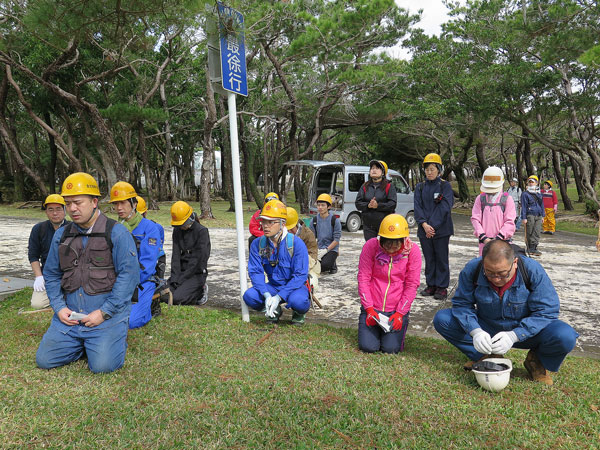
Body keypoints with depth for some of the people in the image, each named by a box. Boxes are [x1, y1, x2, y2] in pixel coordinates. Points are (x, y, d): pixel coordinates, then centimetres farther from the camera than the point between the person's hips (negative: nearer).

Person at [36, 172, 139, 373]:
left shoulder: (117, 233, -8)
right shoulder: (61, 235, 9)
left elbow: (129, 275, -14)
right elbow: (51, 275, 16)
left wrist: (104, 313, -17)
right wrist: (59, 307, 0)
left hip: (108, 316, -5)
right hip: (70, 316, 5)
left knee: (102, 365, -15)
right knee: (44, 360, -1)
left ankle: (116, 339, 17)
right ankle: (82, 343, 24)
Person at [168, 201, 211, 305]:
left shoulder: (202, 231, -13)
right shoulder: (177, 231, 6)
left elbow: (197, 259, -17)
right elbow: (176, 255, 2)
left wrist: (181, 278, -18)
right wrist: (174, 277, -11)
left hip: (197, 273, -6)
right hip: (182, 270, 6)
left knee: (177, 298, -23)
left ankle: (200, 290, 4)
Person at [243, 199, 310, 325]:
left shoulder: (296, 243, -19)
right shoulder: (257, 244, -6)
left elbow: (300, 275, -21)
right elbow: (255, 271, -9)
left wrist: (279, 297, -29)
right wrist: (267, 295, -27)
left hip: (295, 286, -4)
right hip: (273, 286, 4)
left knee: (297, 301, -37)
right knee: (249, 296, -23)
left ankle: (299, 314, 3)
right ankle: (274, 311, 8)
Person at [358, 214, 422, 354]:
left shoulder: (412, 251, -8)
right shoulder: (371, 246, -9)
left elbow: (412, 285, -4)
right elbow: (363, 279, -5)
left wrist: (400, 313, -9)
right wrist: (369, 309, -10)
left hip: (397, 309, 0)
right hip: (372, 307, 1)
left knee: (390, 349, -9)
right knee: (368, 346, -9)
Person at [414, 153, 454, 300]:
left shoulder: (445, 186, -2)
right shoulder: (420, 187, 9)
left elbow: (445, 207, -11)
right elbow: (417, 207, 1)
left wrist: (433, 226, -16)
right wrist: (424, 224, -13)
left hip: (441, 230, -4)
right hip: (424, 230, 4)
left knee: (441, 259, 3)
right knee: (429, 259, 11)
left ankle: (442, 287, 12)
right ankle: (431, 285, 22)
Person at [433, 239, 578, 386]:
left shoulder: (533, 270, -23)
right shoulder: (472, 269, -20)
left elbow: (546, 311, -21)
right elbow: (462, 304, -12)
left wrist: (514, 335, -32)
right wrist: (475, 331, -32)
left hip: (522, 331, -1)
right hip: (485, 328, 2)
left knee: (565, 337, -31)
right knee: (441, 319, -18)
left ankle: (537, 361, 3)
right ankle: (486, 356, -3)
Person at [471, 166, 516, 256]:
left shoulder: (507, 199, 3)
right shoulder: (480, 199, 9)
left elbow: (510, 222, -3)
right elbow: (475, 219, 3)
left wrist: (498, 238, -12)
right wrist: (483, 238, -8)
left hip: (502, 241, -1)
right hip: (484, 241, 2)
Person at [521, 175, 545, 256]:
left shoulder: (539, 194, 15)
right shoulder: (525, 194, -2)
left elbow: (542, 205, 23)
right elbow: (523, 206, -5)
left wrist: (542, 216, 19)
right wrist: (524, 218, -10)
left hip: (538, 216, 5)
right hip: (530, 215, -5)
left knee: (536, 232, -1)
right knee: (529, 233, 0)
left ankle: (533, 248, 4)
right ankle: (529, 248, 9)